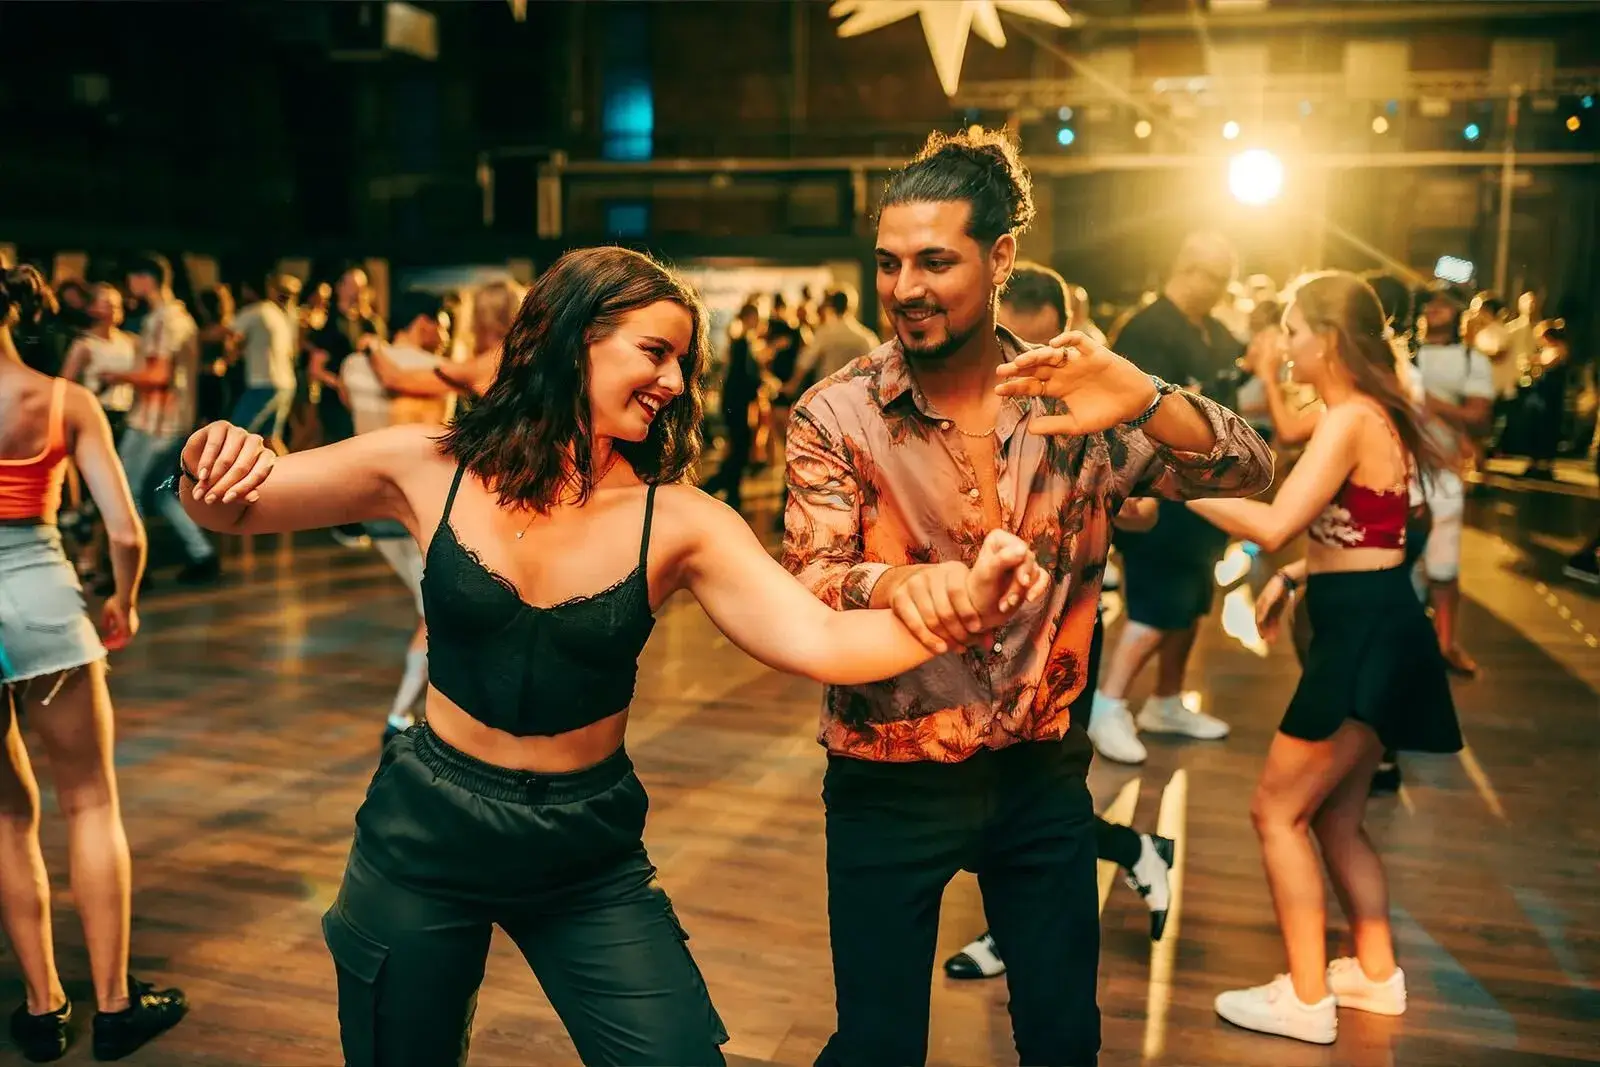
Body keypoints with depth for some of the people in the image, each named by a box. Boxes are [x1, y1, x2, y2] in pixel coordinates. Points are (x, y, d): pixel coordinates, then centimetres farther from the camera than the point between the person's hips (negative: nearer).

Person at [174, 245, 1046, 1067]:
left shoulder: (680, 522, -12)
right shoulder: (429, 468, -9)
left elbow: (820, 641, -22)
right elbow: (228, 508, 0)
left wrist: (964, 604, -37)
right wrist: (212, 468, -23)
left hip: (587, 855, 0)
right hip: (425, 832, 1)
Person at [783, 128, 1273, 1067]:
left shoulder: (1071, 403, -5)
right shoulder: (837, 416, -11)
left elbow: (1250, 473, -11)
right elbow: (809, 583, -19)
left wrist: (1146, 402, -32)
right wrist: (893, 582, -42)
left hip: (1042, 770, 3)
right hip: (891, 779, -2)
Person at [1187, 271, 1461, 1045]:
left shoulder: (1350, 419, -17)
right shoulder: (1372, 414, 15)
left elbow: (1274, 525, -26)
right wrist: (1293, 578, 12)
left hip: (1365, 632, -10)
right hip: (1371, 626, 10)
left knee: (1277, 809, -1)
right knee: (1335, 816, 19)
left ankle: (1305, 999, 7)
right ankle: (1377, 974, 32)